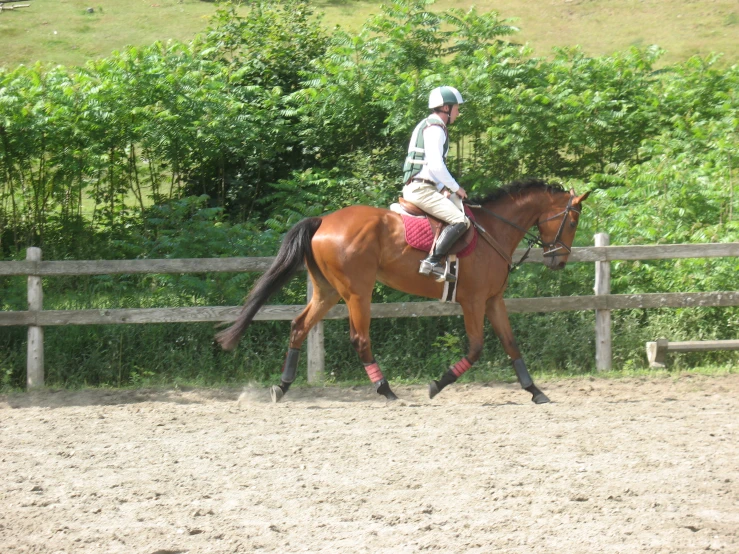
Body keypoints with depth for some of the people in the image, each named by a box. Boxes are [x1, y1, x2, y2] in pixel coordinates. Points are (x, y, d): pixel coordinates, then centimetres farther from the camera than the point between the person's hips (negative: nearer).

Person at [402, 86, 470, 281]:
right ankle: (433, 262, -29)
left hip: (417, 188, 11)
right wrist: (456, 188, -8)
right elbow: (436, 166, -20)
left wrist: (444, 189, 16)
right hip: (421, 189, -11)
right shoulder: (435, 128, -11)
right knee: (460, 220, -21)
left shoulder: (426, 126, 23)